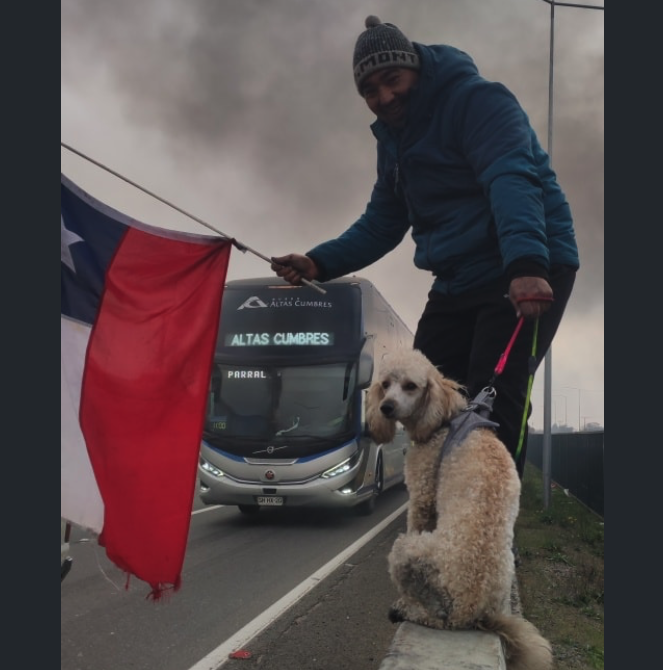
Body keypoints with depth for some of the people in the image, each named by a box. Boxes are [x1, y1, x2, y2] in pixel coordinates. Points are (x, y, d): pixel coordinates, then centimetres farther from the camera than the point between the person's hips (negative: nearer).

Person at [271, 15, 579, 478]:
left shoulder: (478, 101, -11)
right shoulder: (394, 139, 15)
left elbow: (513, 179, -28)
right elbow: (382, 225, 17)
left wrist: (526, 262, -44)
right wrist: (319, 263, 2)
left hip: (531, 274, -8)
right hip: (460, 281, 9)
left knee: (492, 400, -18)